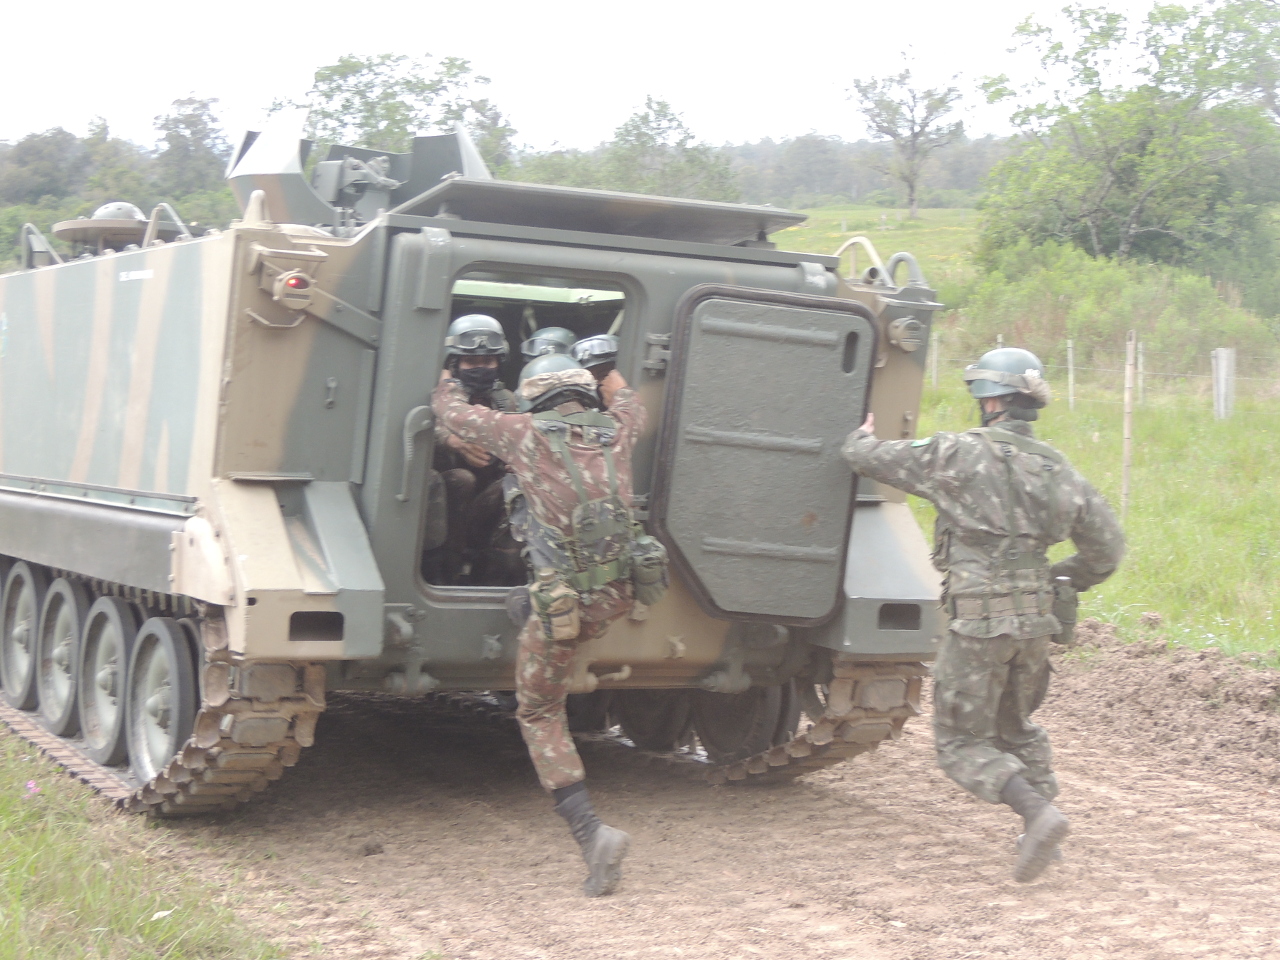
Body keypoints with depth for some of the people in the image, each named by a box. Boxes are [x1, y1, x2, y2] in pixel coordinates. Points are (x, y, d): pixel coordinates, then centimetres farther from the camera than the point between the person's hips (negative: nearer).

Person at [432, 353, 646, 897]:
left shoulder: (525, 433, -1)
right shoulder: (615, 430, 11)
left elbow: (453, 413, 14)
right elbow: (633, 408, 37)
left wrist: (447, 383, 37)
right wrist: (611, 381, 59)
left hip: (560, 602, -4)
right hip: (616, 597, 5)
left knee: (540, 715, 7)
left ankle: (591, 831, -9)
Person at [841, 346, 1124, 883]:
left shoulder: (960, 456, -9)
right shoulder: (1058, 470, 6)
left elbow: (868, 458, -1)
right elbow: (1106, 551, 12)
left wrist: (861, 437, 23)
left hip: (979, 622, -6)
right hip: (1037, 622, 6)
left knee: (961, 743, 4)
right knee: (1016, 727, 25)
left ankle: (1039, 814, -15)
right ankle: (1040, 835, 17)